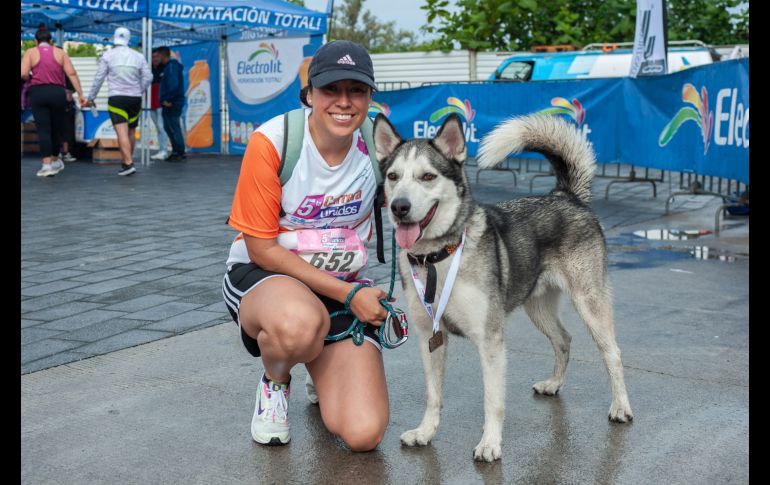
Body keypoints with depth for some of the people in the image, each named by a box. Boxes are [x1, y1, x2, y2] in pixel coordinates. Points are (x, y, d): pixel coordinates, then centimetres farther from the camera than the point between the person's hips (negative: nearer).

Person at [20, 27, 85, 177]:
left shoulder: (31, 52, 6)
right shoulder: (60, 52, 10)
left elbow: (23, 74, -7)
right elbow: (72, 73, -1)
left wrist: (31, 79, 14)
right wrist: (80, 94, -3)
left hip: (37, 93, -1)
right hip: (58, 93, 1)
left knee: (43, 129, -2)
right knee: (56, 128, 14)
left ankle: (47, 164, -10)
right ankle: (55, 160, 28)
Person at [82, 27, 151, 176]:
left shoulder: (108, 56, 0)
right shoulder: (138, 56, 6)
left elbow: (99, 79, 0)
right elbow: (148, 77, 1)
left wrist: (90, 98, 9)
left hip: (116, 98, -3)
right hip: (135, 98, 3)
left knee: (122, 132, -10)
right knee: (131, 132, 14)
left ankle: (128, 164, -21)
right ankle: (126, 161, 24)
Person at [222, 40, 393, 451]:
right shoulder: (272, 141, -18)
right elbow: (261, 249, -14)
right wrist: (347, 293, -19)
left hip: (346, 287, 3)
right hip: (262, 275, -2)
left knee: (363, 435, -15)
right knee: (300, 323, -42)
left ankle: (324, 374, 21)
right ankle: (275, 380, -4)